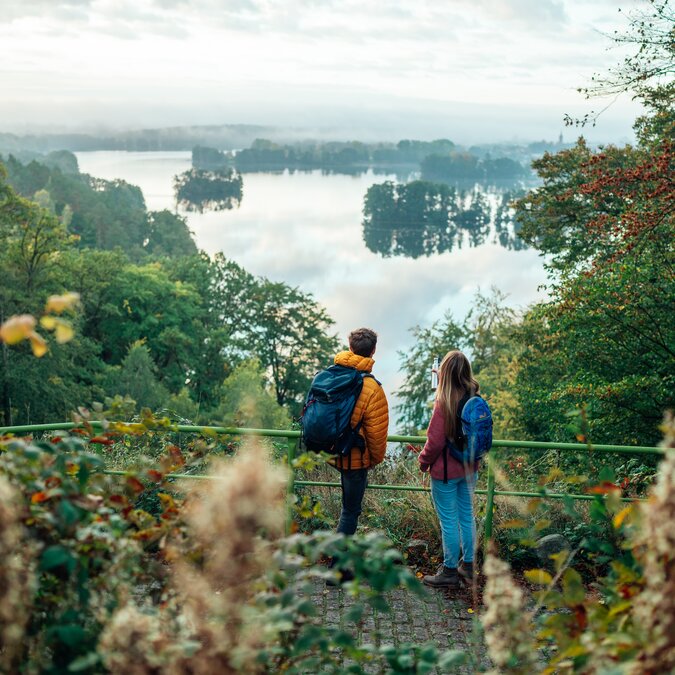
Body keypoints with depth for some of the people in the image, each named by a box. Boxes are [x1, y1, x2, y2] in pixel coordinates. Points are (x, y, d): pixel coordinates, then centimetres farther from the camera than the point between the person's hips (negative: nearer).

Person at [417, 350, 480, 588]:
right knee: (467, 516, 17)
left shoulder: (445, 402, -21)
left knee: (449, 521, 4)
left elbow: (435, 441, -16)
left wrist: (423, 460, -2)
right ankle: (468, 565, 28)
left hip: (446, 470, -6)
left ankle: (450, 571, 13)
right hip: (469, 468, 6)